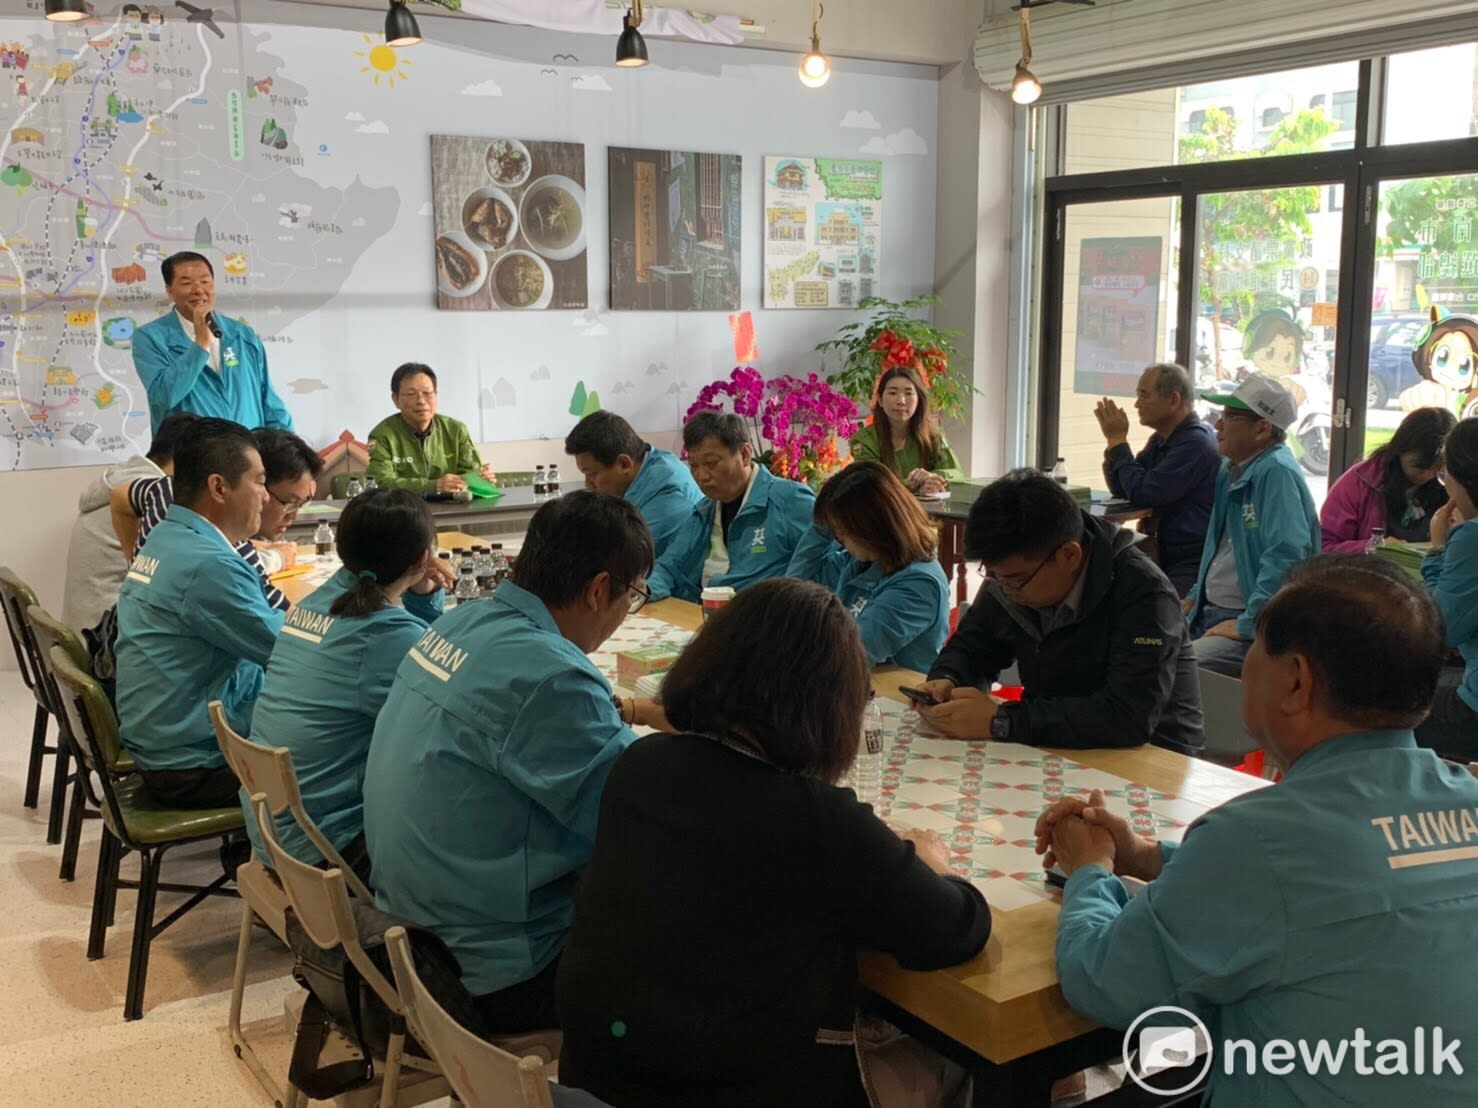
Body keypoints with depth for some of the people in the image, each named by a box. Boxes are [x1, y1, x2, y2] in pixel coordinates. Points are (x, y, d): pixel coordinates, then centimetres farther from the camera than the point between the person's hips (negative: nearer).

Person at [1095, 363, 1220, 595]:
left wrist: (1118, 440, -9)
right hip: (1165, 556, 9)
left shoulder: (1196, 443, -17)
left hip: (1194, 565, -9)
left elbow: (1141, 494, -19)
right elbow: (1121, 490, 15)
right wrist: (1114, 441, 1)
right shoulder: (1161, 439, 14)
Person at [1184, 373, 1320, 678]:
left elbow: (1287, 554, -25)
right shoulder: (1232, 470, 14)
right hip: (1210, 612, 9)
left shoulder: (1277, 473, -16)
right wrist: (1196, 597, 19)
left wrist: (1247, 624, -24)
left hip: (1255, 624, -9)